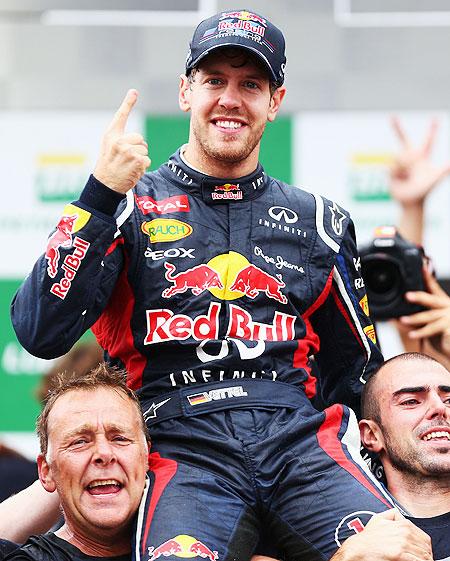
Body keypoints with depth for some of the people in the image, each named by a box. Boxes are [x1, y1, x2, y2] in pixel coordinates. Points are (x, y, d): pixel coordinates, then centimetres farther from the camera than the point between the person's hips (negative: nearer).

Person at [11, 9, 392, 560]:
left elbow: (355, 371, 28)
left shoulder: (316, 221, 20)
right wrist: (101, 192, -8)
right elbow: (40, 333, -3)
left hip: (297, 437, 3)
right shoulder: (131, 206, 11)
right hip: (183, 447, -2)